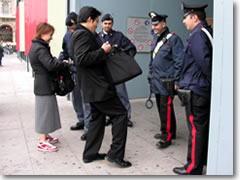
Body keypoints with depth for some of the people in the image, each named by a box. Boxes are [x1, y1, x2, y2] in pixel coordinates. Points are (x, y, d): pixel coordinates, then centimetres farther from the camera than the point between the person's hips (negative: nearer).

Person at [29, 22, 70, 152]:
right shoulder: (40, 49, -19)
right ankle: (42, 143, 2)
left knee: (45, 111, 18)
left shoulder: (36, 46, 14)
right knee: (45, 111, -4)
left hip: (41, 84, 10)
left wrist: (59, 62, -1)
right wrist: (65, 64, -16)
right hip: (45, 85, -10)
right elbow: (51, 65, -28)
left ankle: (45, 136, 30)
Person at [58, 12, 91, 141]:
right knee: (76, 98, 16)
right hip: (73, 72, 7)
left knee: (86, 100, -6)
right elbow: (65, 52, 16)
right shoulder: (67, 36, 7)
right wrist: (58, 62, 0)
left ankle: (88, 128, 2)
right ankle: (81, 121, 33)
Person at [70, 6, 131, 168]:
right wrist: (103, 51, -19)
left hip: (92, 87, 11)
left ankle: (90, 154, 26)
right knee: (121, 114, -4)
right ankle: (115, 153, 0)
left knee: (97, 118, 18)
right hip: (97, 86, -11)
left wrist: (105, 50, 18)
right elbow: (82, 59, -27)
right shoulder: (83, 34, -14)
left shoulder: (79, 34, 19)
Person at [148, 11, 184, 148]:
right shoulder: (155, 39, 15)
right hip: (157, 81, 8)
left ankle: (167, 137, 5)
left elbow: (179, 61, -14)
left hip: (167, 82, -8)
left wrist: (176, 81, -16)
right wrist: (151, 76, 20)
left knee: (166, 109, -5)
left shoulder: (173, 39, -10)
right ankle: (168, 132, 30)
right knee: (161, 108, 15)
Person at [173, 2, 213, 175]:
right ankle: (207, 159, 34)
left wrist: (213, 81, -13)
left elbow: (205, 62, -24)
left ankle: (193, 168, 11)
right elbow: (207, 62, 12)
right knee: (205, 127, 19)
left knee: (196, 129, -1)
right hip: (206, 90, 9)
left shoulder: (197, 35, -16)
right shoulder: (208, 32, 12)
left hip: (195, 91, -9)